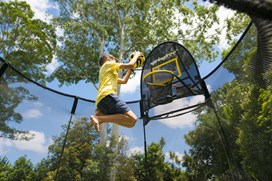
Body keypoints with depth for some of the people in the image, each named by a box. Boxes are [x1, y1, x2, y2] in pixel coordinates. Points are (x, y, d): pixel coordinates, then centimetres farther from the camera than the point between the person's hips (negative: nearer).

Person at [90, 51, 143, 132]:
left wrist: (131, 68, 40)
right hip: (107, 96, -10)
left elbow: (124, 81, 41)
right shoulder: (108, 64, 15)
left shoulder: (110, 74, 40)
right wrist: (136, 55, 24)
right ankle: (99, 118, -25)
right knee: (132, 120, -21)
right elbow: (129, 65, 7)